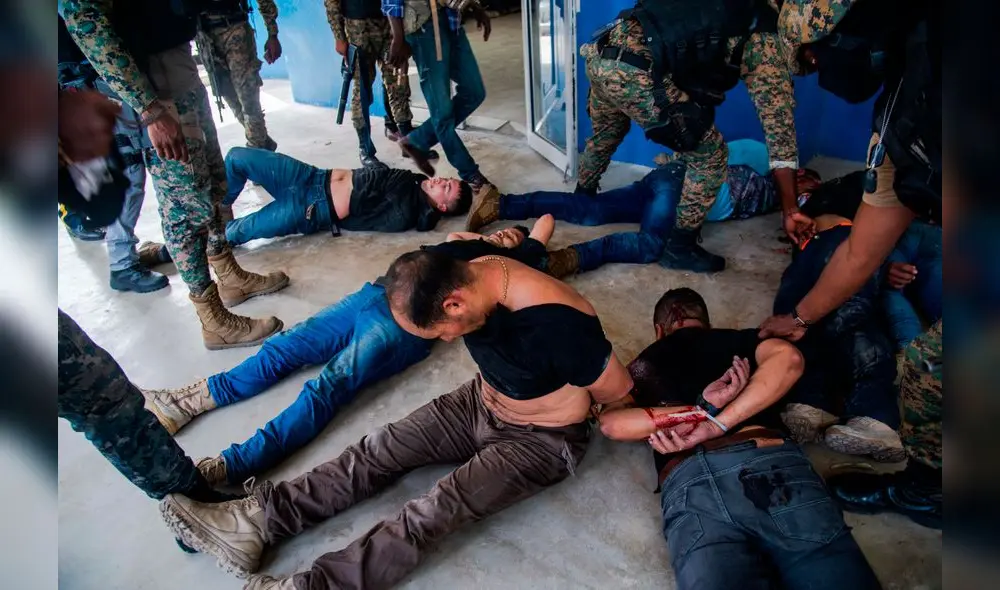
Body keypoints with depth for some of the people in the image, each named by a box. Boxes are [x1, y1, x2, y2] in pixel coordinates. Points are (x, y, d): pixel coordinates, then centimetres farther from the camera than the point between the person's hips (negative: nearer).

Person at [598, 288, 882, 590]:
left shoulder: (643, 365, 30)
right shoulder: (741, 340, 30)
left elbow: (610, 423, 11)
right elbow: (788, 358, 7)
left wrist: (703, 409, 7)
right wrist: (717, 423, 2)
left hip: (690, 481, 0)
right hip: (772, 461, 1)